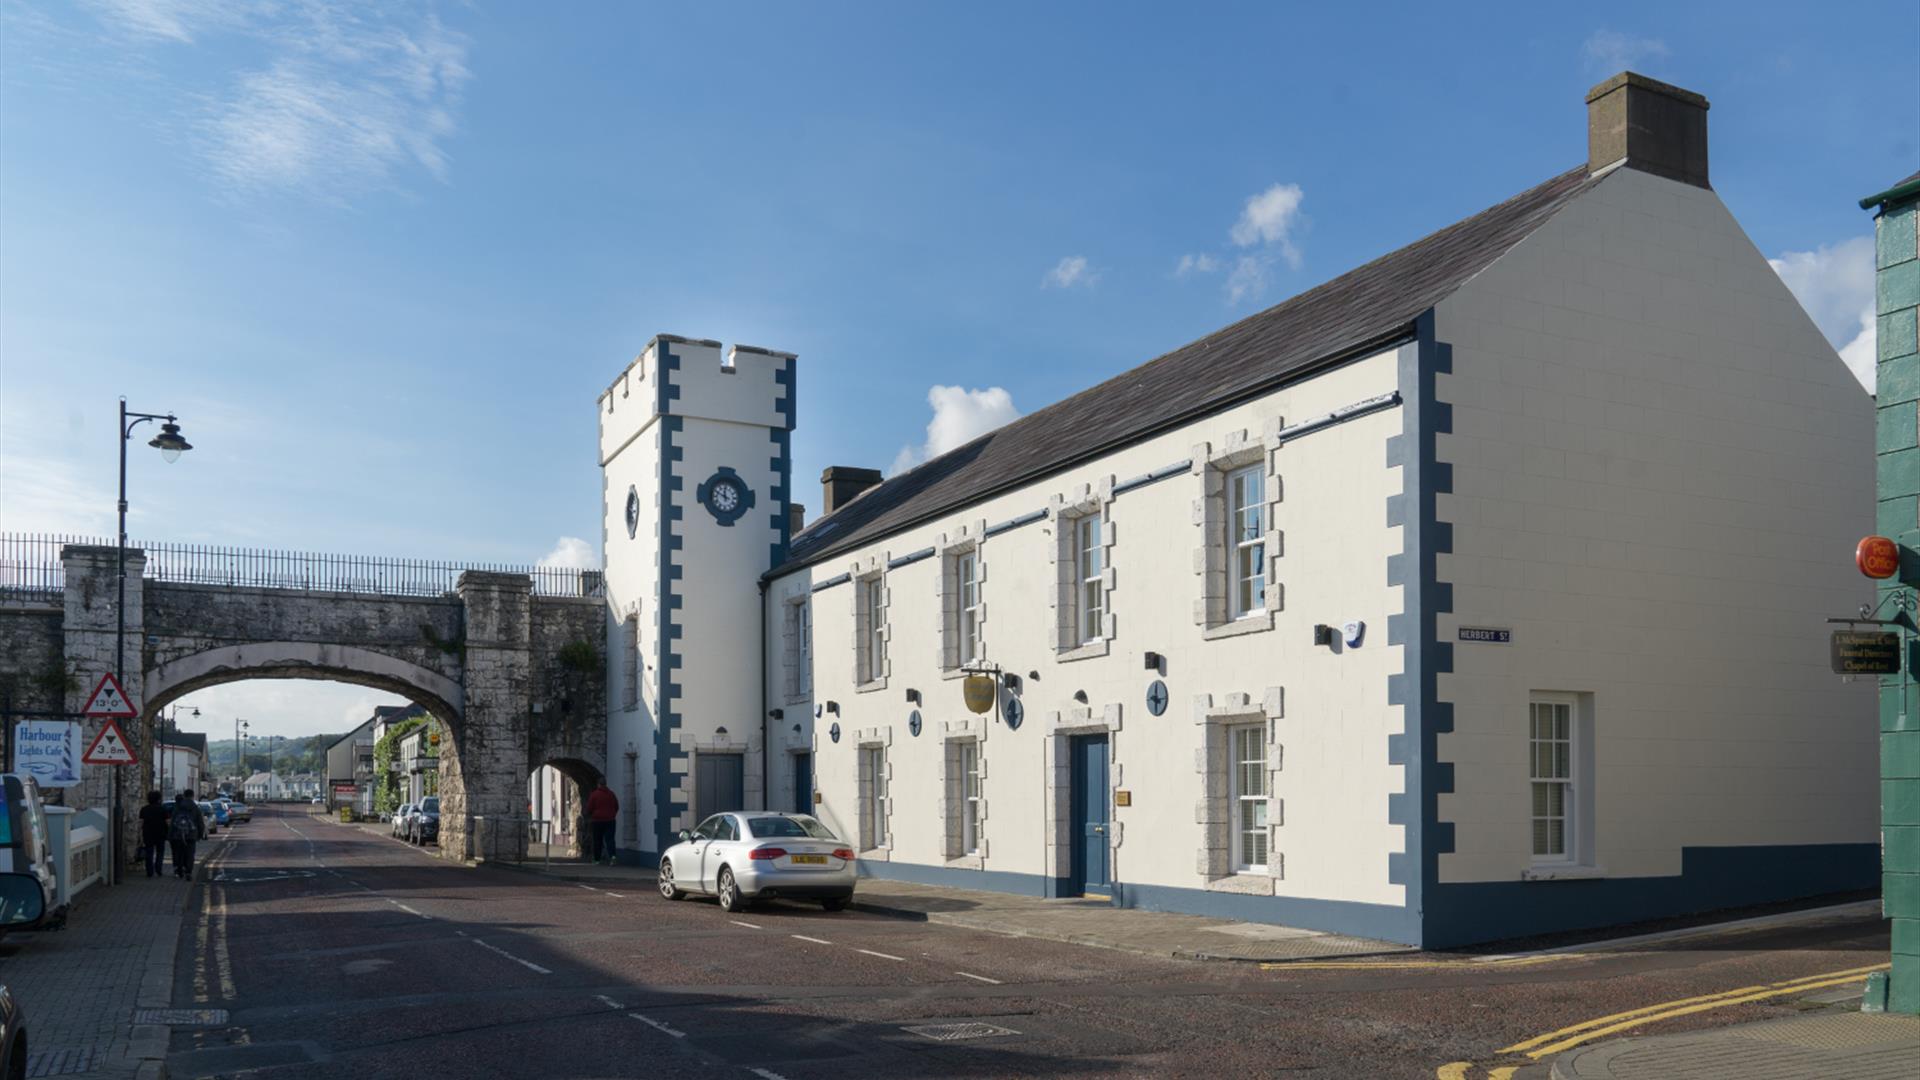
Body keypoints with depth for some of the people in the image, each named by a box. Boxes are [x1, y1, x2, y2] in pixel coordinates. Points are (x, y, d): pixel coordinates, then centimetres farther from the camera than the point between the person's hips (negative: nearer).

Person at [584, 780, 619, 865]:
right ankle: (612, 855, -24)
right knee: (610, 838, -2)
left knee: (597, 840, 10)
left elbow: (589, 808, -3)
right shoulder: (611, 793, 2)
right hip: (610, 820, 2)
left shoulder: (594, 795, -7)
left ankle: (597, 859, 16)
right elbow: (616, 807, 9)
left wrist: (590, 816, 17)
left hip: (598, 820, -2)